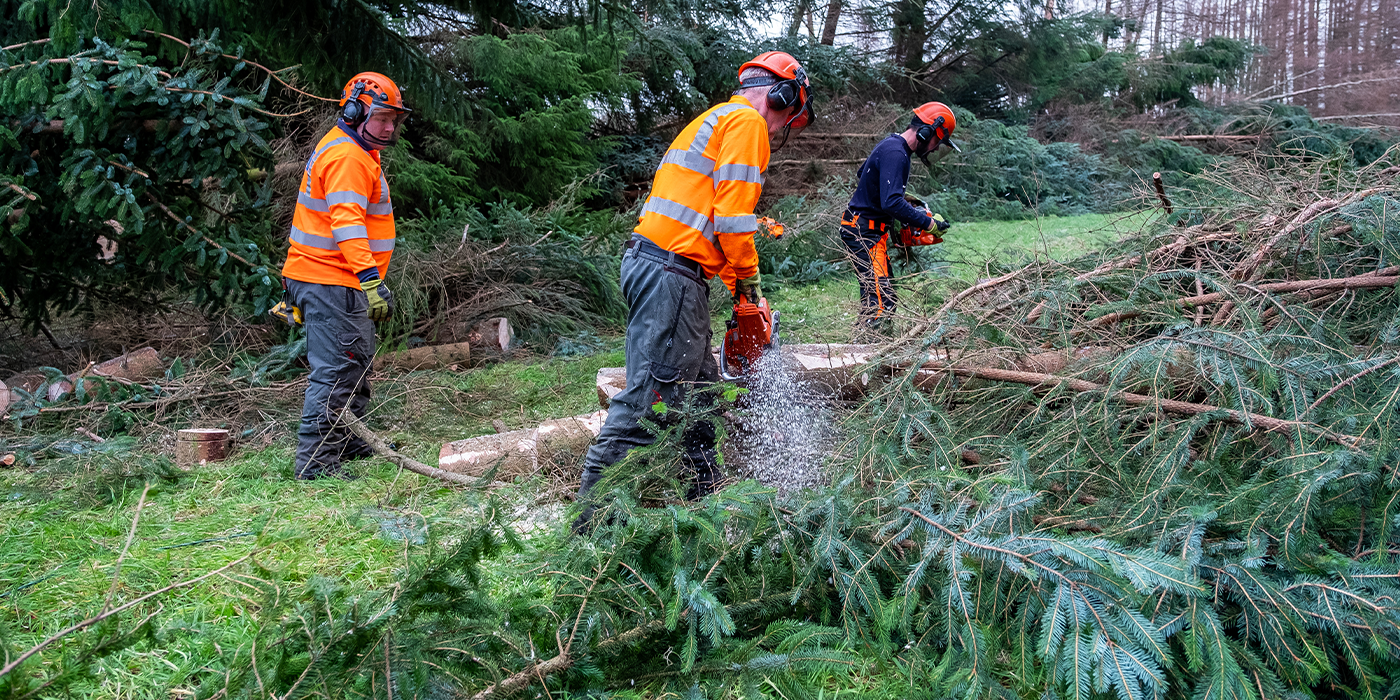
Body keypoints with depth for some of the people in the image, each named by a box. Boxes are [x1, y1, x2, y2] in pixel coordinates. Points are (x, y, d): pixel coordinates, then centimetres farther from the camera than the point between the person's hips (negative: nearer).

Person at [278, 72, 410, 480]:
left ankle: (348, 442, 33)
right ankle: (314, 462, -8)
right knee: (336, 370, -11)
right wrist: (370, 278, -36)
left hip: (339, 281, 11)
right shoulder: (347, 157, -16)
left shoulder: (355, 152, 18)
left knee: (357, 362, 21)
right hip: (330, 282, -11)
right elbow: (346, 221, -28)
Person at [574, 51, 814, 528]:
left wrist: (732, 279, 24)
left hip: (650, 262, 11)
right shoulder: (747, 121, -4)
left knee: (701, 386, 18)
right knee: (650, 399, -10)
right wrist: (748, 278, -1)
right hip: (672, 272, -11)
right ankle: (594, 518, -7)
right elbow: (733, 214, -14)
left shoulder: (715, 121, 27)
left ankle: (705, 490, 29)